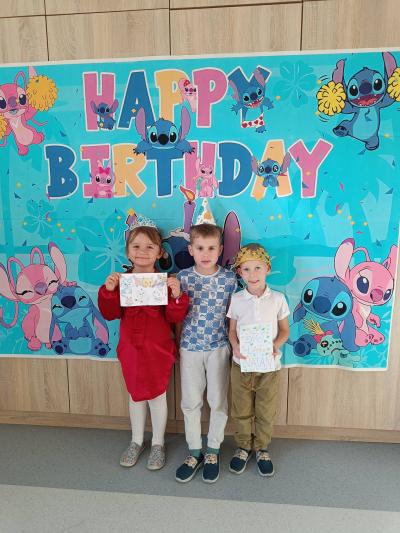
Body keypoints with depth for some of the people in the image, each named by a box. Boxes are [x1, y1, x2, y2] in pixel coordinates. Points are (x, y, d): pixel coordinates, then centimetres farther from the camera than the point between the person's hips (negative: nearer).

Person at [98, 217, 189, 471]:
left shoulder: (166, 281, -13)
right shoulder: (121, 280, -4)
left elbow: (175, 317, -17)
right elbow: (111, 314, -6)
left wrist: (177, 296, -34)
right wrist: (109, 291, -22)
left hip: (158, 350, -3)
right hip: (130, 348, 3)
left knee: (157, 396, 13)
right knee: (136, 395, 20)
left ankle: (158, 444, 36)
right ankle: (137, 441, 42)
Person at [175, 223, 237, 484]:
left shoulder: (229, 278, -7)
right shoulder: (182, 277, -6)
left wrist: (234, 343, 1)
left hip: (219, 347, 0)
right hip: (190, 347, 1)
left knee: (218, 401, 10)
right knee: (191, 402, 12)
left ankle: (213, 451, 32)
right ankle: (194, 452, 32)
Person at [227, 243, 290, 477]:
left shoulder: (277, 299, -6)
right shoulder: (237, 300, -5)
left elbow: (285, 330, 3)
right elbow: (232, 330, 3)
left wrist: (276, 345, -16)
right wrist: (235, 346, -16)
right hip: (241, 364, 0)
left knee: (266, 411, 14)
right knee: (242, 410, 15)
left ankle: (261, 448, 37)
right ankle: (243, 446, 38)